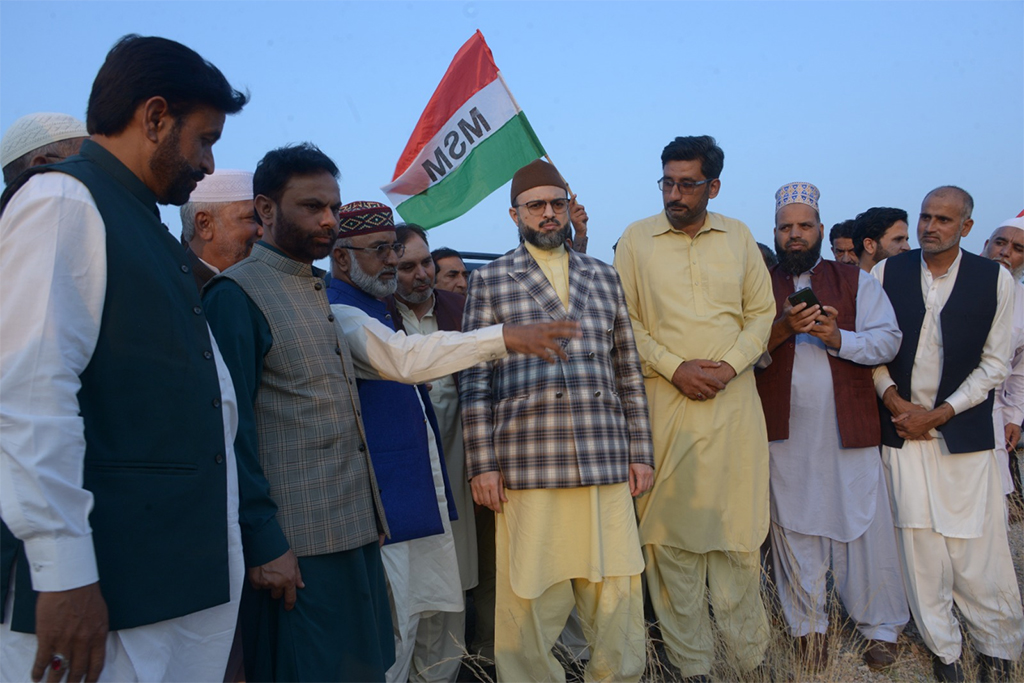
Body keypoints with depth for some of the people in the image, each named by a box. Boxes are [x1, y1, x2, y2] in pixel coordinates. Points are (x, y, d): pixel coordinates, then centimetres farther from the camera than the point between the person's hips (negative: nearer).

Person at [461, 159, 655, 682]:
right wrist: (482, 465, -4)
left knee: (618, 598, 6)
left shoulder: (603, 277, 16)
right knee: (531, 603, 4)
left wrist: (640, 453, 10)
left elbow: (628, 372, 15)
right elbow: (475, 380, 2)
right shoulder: (490, 281, 7)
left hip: (607, 465, 3)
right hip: (527, 469, -2)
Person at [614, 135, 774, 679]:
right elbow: (624, 320, 1)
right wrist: (674, 367, -10)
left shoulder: (738, 237, 9)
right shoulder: (636, 240, 3)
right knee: (672, 531, 1)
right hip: (664, 400, -1)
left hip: (734, 399, 2)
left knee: (739, 527, 4)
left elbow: (762, 311, 10)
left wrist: (730, 365, -6)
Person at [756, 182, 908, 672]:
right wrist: (782, 328, -18)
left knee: (863, 528, 4)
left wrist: (838, 337, -16)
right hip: (785, 429, 0)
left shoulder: (856, 281, 10)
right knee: (794, 528, 5)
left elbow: (887, 339, 0)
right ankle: (808, 625, 19)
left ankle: (879, 627, 19)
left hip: (849, 427, 0)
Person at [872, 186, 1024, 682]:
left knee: (978, 547, 0)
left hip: (964, 432, -1)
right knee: (919, 543, 3)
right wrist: (894, 401, -6)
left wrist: (938, 415, -7)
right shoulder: (886, 273, 4)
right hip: (903, 430, 1)